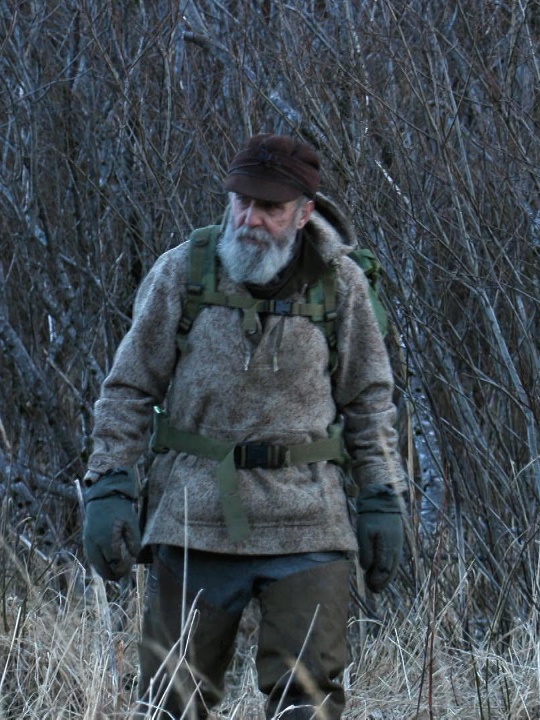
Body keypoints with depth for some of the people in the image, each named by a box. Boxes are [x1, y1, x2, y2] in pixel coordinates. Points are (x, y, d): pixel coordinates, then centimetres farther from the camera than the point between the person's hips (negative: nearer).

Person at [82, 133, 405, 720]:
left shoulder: (340, 284, 5)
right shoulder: (181, 274, 2)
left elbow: (369, 401, 12)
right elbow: (129, 390, 6)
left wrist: (380, 501, 6)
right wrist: (108, 489, -3)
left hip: (307, 523, 0)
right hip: (193, 517, 0)